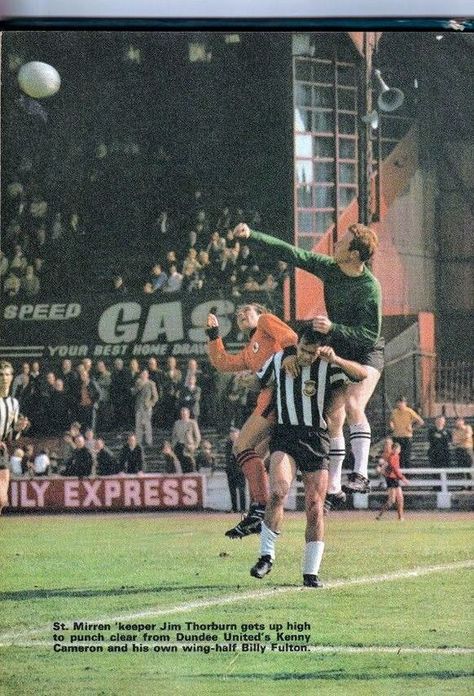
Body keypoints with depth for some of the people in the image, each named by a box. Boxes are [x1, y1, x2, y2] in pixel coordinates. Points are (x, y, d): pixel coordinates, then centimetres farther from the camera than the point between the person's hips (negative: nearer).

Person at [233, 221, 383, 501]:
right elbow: (290, 253, 0)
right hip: (339, 352, 6)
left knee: (353, 405, -29)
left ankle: (361, 474, -30)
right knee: (333, 419, 1)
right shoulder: (329, 268, -6)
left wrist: (332, 328, -36)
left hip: (367, 354, -6)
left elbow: (370, 334, -26)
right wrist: (251, 236, -4)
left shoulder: (370, 288, -25)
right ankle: (333, 486, 7)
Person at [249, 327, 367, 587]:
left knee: (315, 508, -1)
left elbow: (363, 374, -15)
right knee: (278, 492, -25)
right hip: (285, 436, 0)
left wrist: (336, 360, -25)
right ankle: (266, 556, -13)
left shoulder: (328, 367, -1)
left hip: (317, 440, 0)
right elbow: (256, 381, 26)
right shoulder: (278, 360, 6)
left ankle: (311, 573, 8)